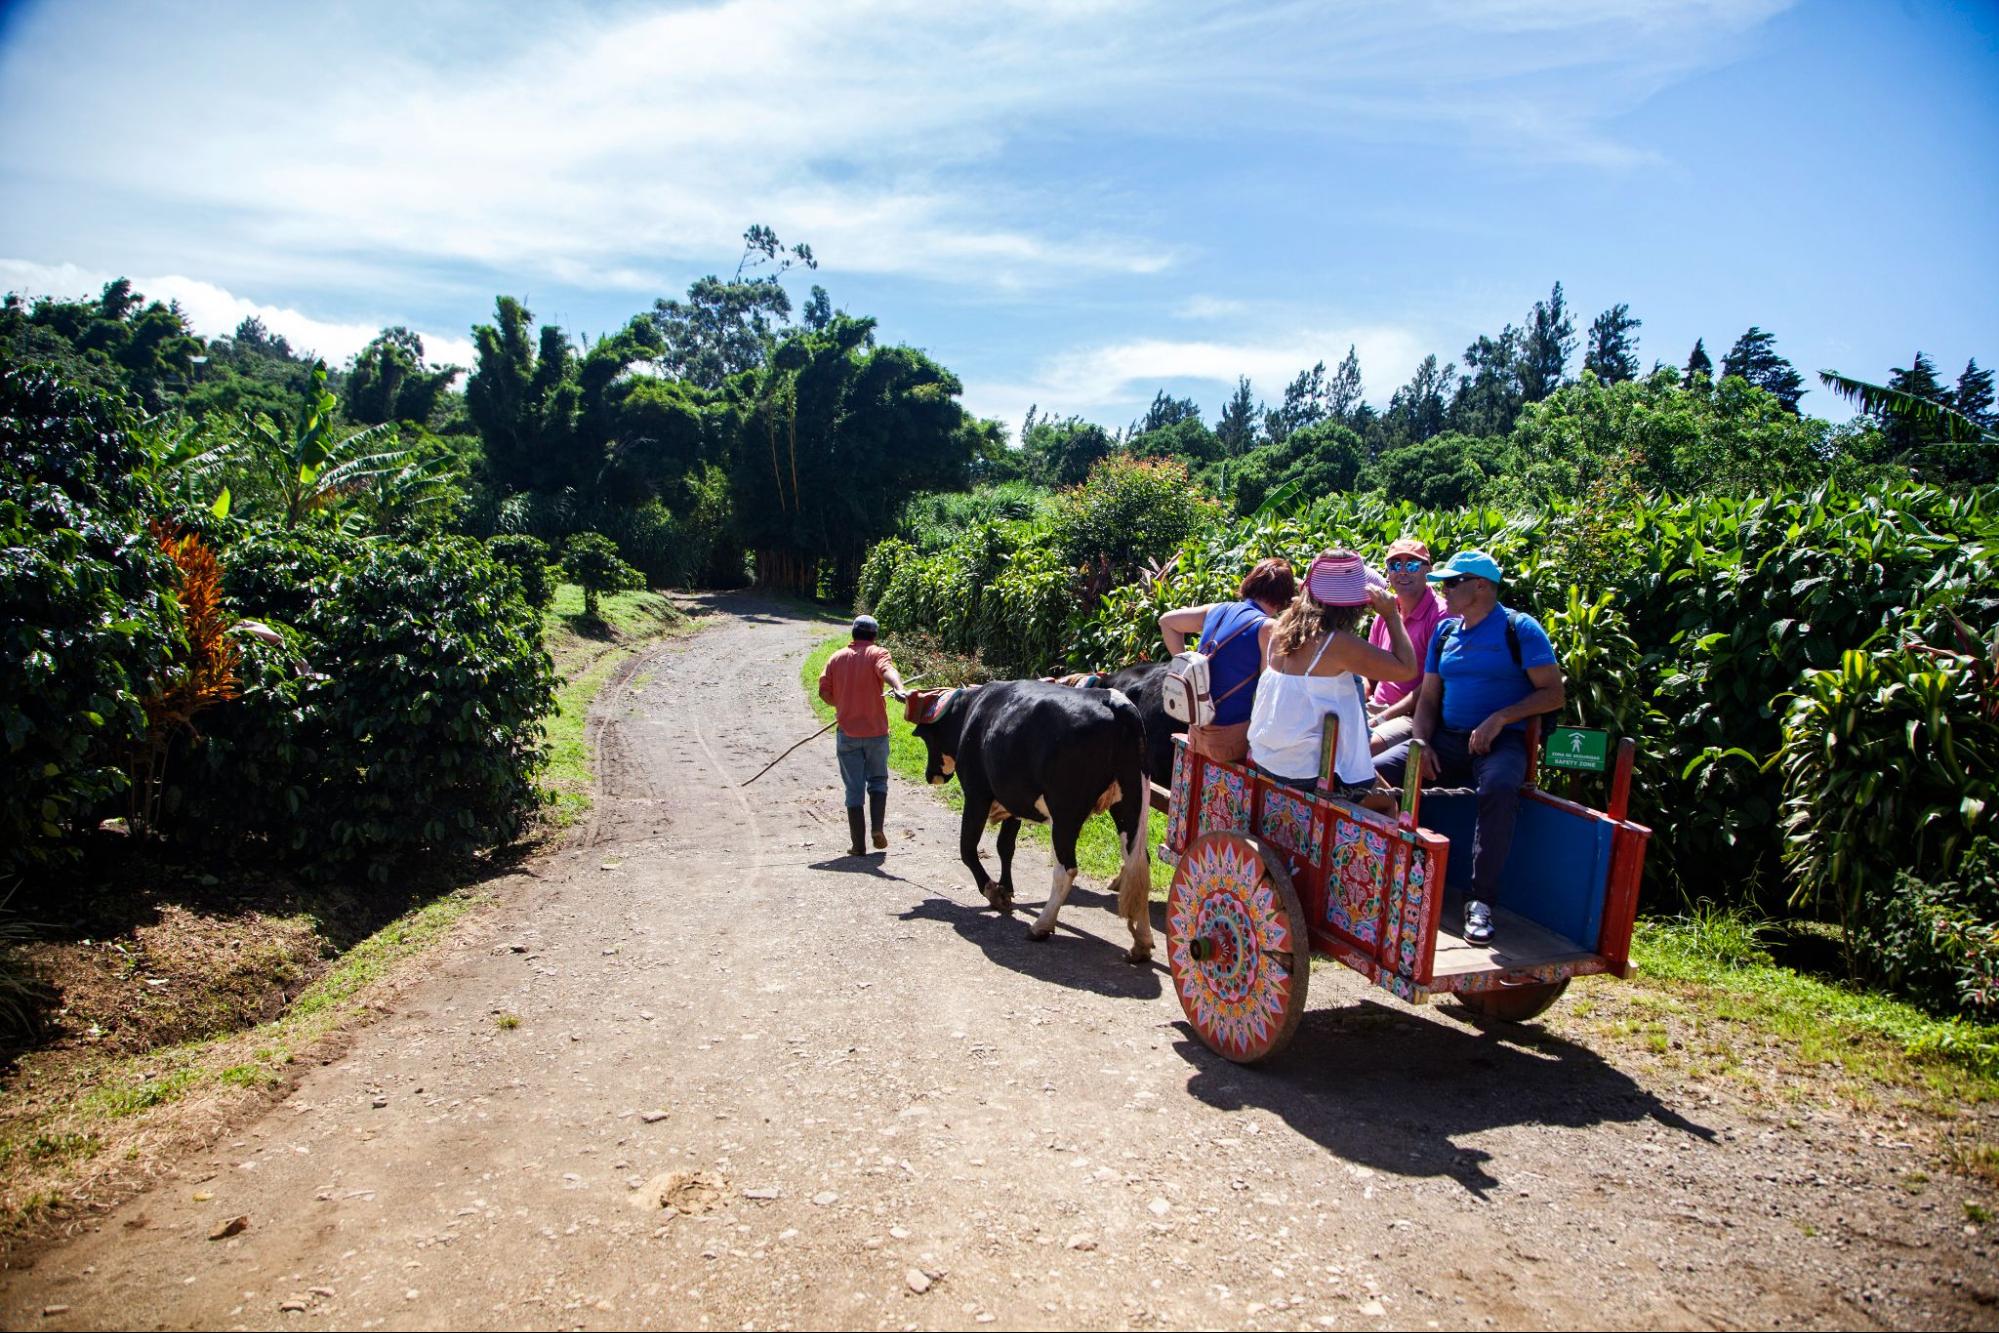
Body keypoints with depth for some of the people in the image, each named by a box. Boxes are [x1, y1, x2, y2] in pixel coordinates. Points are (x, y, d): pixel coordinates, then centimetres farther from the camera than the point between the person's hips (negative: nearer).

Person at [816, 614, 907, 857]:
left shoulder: (836, 658, 7)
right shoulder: (877, 653, -3)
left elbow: (824, 691, 3)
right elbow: (887, 671, -25)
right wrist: (899, 688, -44)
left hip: (847, 733, 2)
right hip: (876, 731, -2)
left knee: (853, 789, 7)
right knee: (878, 781, 16)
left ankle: (858, 845, 6)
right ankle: (878, 829, -2)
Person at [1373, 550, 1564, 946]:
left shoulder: (1520, 629, -2)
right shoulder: (1445, 631, 14)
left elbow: (1553, 693, -6)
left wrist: (1501, 717, -20)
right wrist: (1421, 743, -2)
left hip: (1500, 740, -5)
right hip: (1447, 738, 5)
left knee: (1499, 787, -39)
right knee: (1374, 772, -16)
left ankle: (1481, 900, -30)